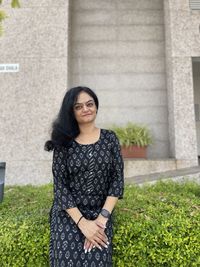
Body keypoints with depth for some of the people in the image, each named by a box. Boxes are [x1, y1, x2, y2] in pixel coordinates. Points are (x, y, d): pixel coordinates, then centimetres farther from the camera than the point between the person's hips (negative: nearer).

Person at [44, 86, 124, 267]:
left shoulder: (109, 138, 1)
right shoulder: (63, 142, -2)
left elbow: (118, 179, -4)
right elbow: (60, 185, -6)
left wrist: (102, 218, -13)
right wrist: (82, 222, -14)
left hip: (101, 215, 1)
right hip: (67, 215, 0)